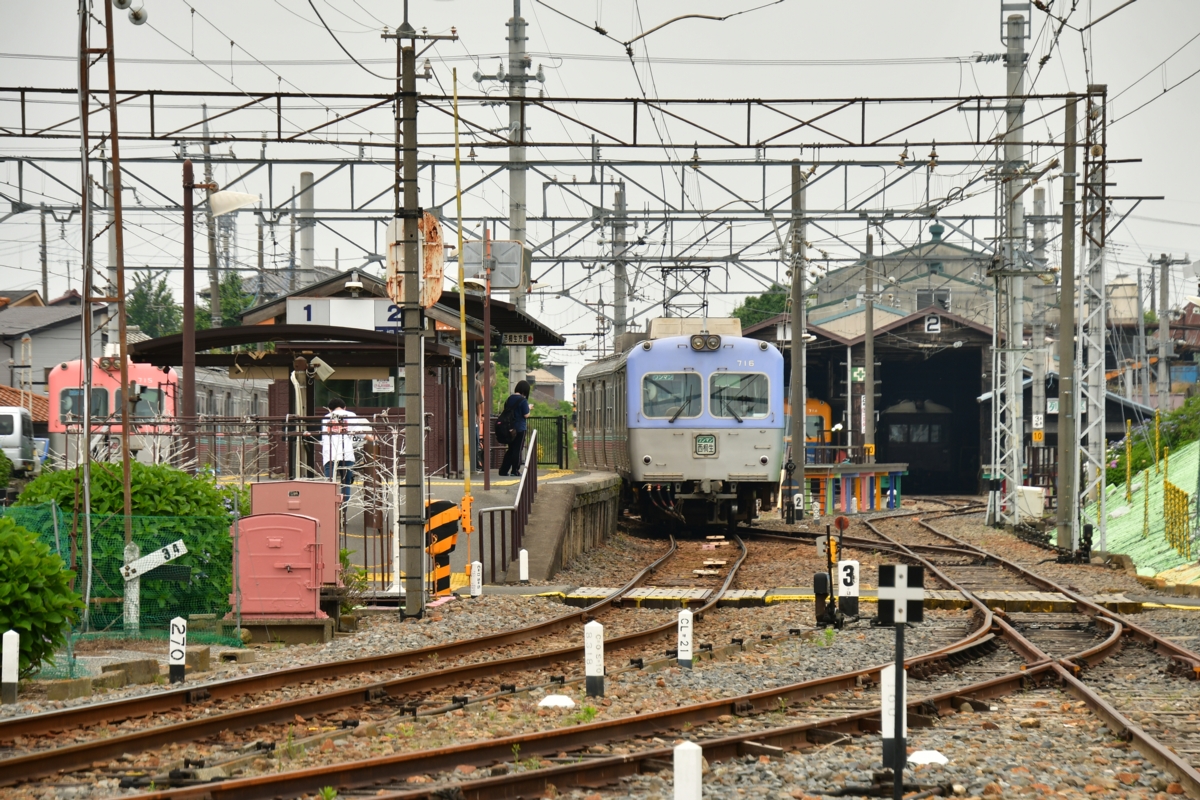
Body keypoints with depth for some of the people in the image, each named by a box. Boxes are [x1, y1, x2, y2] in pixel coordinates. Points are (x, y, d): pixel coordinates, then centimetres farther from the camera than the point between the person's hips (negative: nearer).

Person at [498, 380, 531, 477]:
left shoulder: (510, 398, 7)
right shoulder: (523, 400, -14)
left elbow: (504, 411, 14)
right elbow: (526, 415, -13)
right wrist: (529, 408, 5)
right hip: (520, 428, -6)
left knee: (511, 449, 14)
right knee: (518, 450, 2)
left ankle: (503, 470, 11)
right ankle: (515, 471, 4)